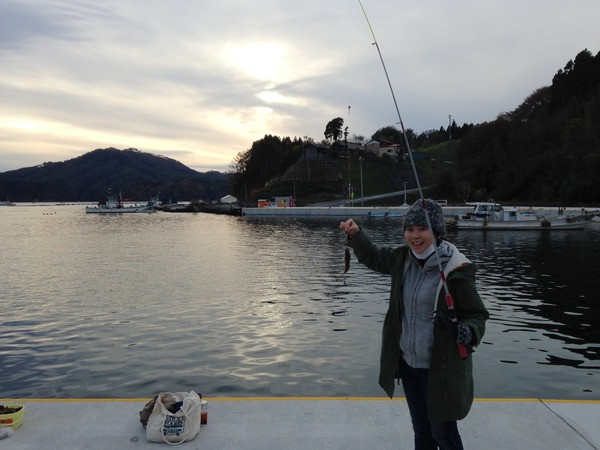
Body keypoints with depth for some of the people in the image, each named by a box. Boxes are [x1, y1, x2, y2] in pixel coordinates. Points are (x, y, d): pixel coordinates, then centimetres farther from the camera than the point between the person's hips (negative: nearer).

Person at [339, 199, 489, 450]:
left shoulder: (456, 269, -21)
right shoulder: (403, 258, -3)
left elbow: (477, 314, -13)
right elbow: (372, 258, 16)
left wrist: (469, 331, -33)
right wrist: (355, 235, 2)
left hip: (441, 368, -6)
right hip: (408, 363, 6)